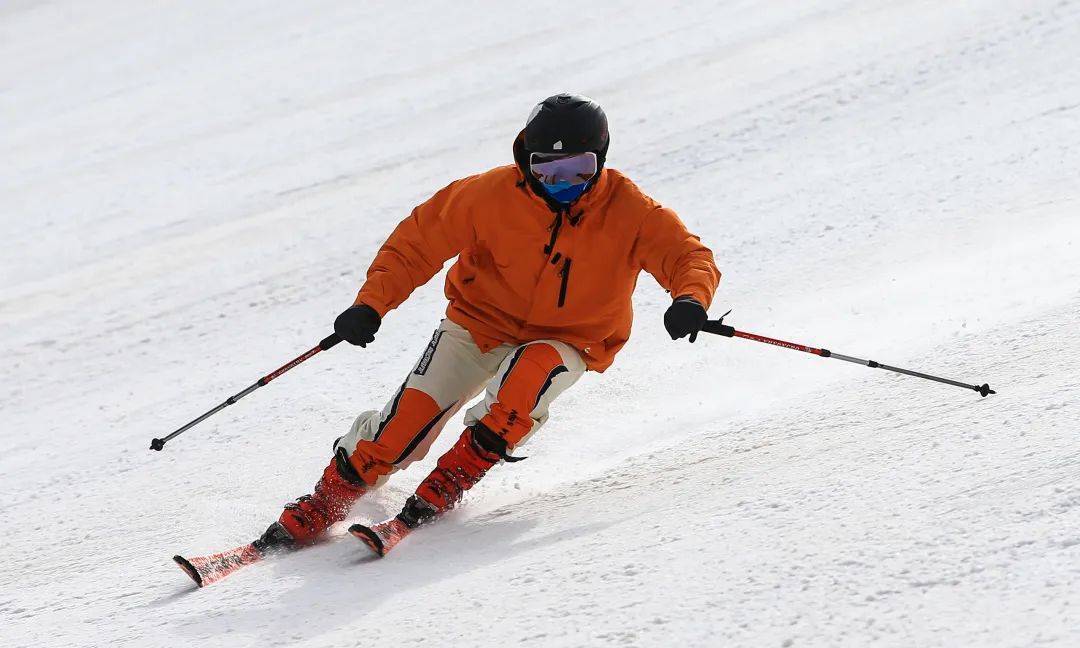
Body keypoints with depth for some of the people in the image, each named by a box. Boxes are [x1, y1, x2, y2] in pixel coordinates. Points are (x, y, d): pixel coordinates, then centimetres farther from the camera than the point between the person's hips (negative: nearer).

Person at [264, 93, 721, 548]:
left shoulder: (628, 211, -18)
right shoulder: (494, 195, -18)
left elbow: (688, 256, -19)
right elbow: (421, 238, -9)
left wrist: (691, 298, -44)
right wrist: (372, 303, -19)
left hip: (564, 340, 0)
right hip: (482, 322, 0)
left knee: (528, 378, -35)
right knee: (412, 415, -17)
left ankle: (448, 483, -18)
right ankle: (326, 503, 0)